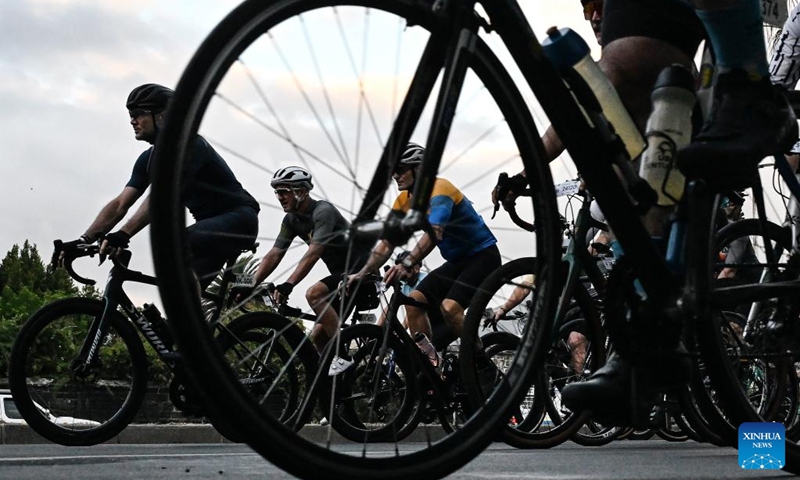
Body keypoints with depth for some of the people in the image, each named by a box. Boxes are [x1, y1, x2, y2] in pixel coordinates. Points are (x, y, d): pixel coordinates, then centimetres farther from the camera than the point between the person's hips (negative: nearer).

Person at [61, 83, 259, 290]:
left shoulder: (188, 145, -20)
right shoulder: (149, 159, 6)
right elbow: (119, 204, 0)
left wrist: (123, 235, -44)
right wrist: (84, 240, -13)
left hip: (239, 218, -9)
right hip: (212, 223, 9)